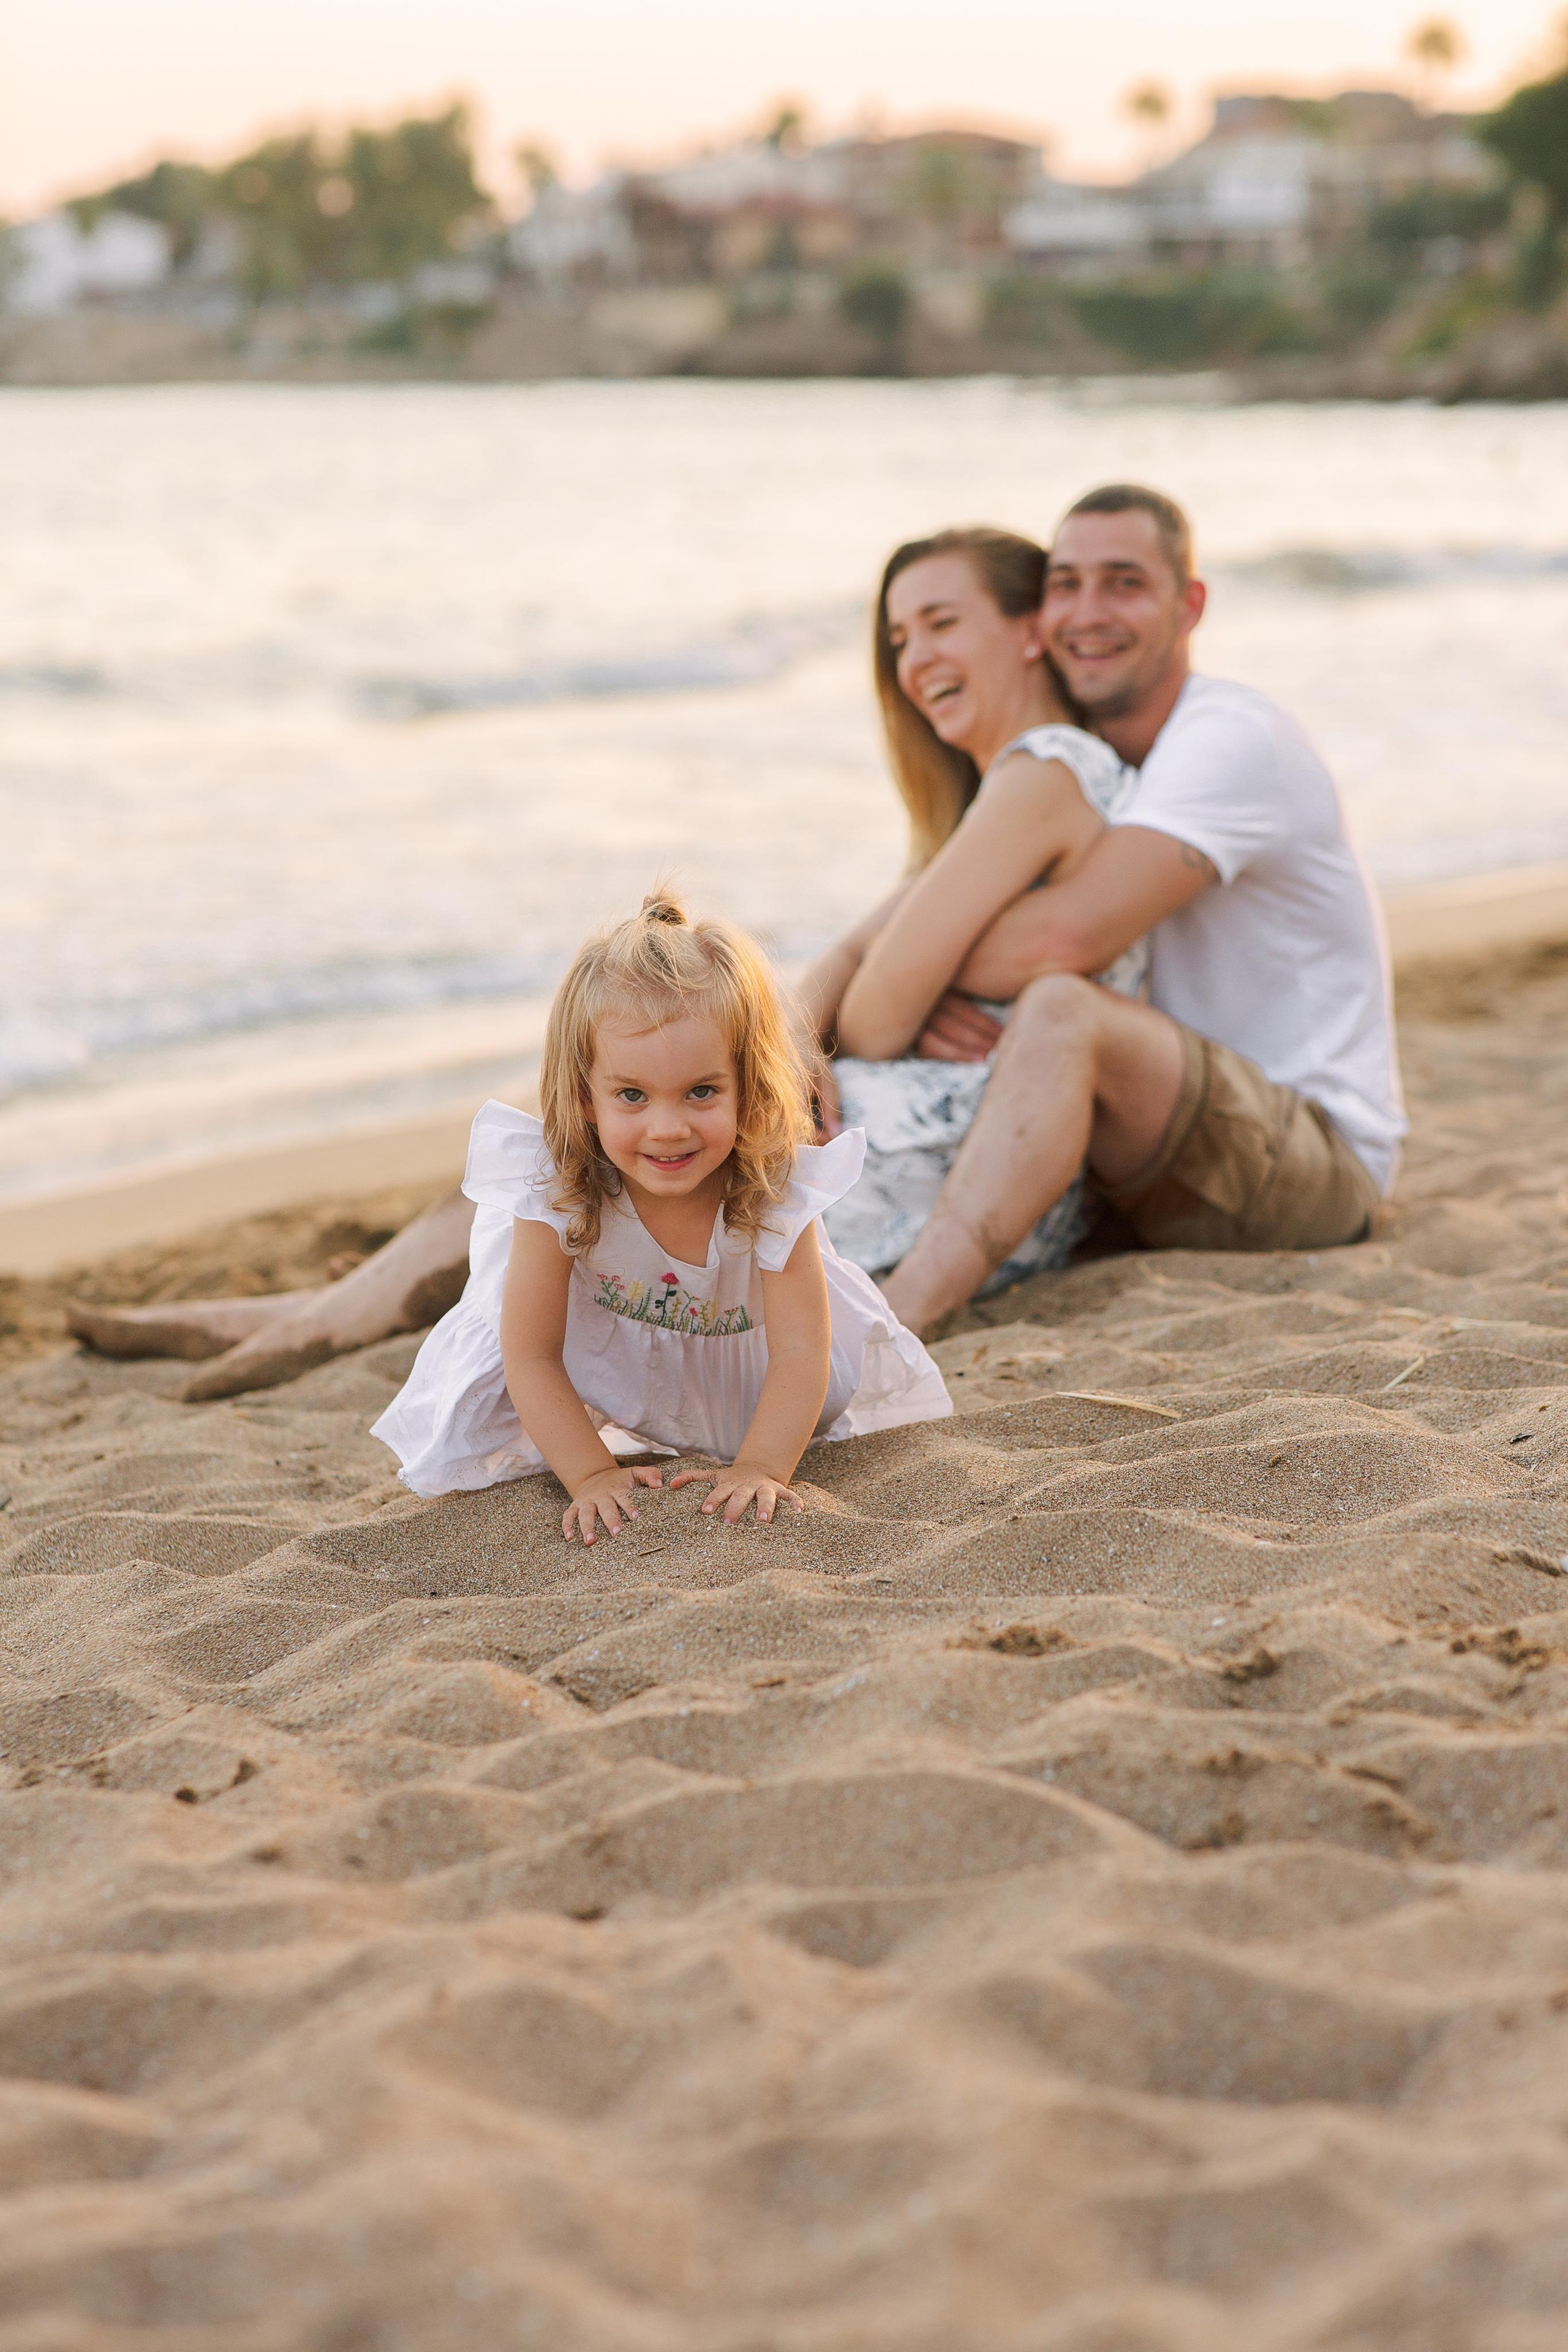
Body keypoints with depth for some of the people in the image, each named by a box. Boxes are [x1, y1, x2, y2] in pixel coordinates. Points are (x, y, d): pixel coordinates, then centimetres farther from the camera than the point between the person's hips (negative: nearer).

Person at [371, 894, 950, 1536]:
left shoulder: (775, 1188, -36)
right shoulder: (556, 1191, -36)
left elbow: (800, 1351, -35)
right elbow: (532, 1357, -31)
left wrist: (759, 1469, -46)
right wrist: (592, 1476, -38)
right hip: (599, 1355, -1)